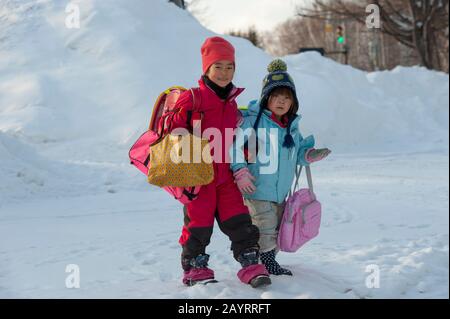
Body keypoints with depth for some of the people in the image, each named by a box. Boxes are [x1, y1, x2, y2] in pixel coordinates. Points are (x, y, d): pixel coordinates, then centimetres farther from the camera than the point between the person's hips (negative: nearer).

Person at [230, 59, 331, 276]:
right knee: (265, 227, -7)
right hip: (256, 190, -7)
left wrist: (310, 155, -3)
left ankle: (269, 261, 29)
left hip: (281, 191, 7)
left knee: (276, 230, 15)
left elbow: (298, 151, 18)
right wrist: (240, 171, -20)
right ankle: (267, 263, 8)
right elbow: (233, 144, -16)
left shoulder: (291, 126, 8)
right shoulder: (252, 120, -15)